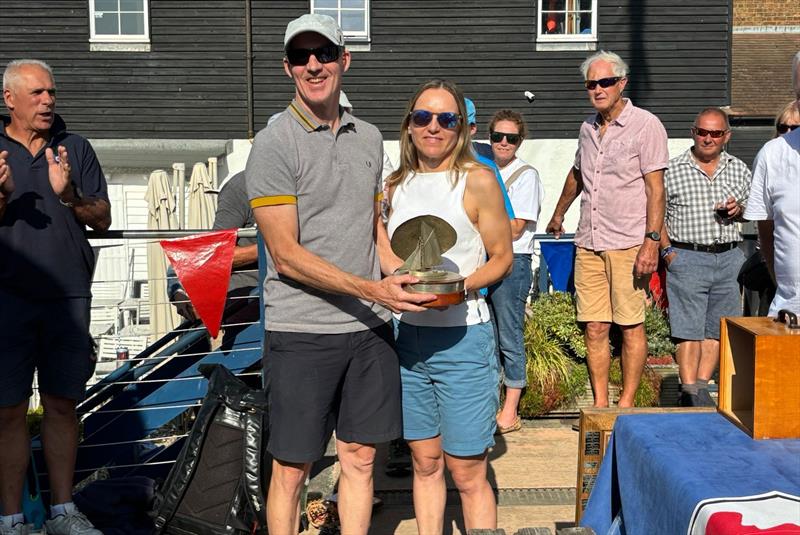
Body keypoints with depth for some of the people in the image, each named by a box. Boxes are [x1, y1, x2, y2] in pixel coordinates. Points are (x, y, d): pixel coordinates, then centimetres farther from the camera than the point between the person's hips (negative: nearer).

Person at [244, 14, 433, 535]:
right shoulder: (274, 143, -8)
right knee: (292, 468, 5)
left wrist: (407, 279, 2)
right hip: (302, 330, -5)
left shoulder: (369, 137, 10)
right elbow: (286, 255, -13)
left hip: (371, 326, 5)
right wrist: (371, 289, -20)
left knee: (360, 457, 13)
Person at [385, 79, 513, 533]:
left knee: (467, 474, 1)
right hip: (409, 334, 5)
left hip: (463, 338, -5)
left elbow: (502, 258, -4)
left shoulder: (477, 180, -7)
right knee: (425, 462, 16)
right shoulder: (397, 184, 9)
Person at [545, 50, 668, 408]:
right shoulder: (588, 128, 14)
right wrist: (558, 216, 42)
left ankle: (626, 404, 9)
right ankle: (600, 404, 12)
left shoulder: (645, 125, -3)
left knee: (631, 327, -1)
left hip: (628, 244, -5)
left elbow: (655, 188, -8)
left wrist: (651, 241, -17)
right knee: (594, 329, 4)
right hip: (588, 244, 5)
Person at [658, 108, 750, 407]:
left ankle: (702, 385, 15)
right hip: (687, 258, -3)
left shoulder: (739, 170, 12)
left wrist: (738, 210, -1)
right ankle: (690, 393, -5)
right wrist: (667, 252, -6)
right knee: (688, 329, -7)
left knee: (717, 329, 6)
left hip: (729, 258, 4)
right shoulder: (672, 170, 2)